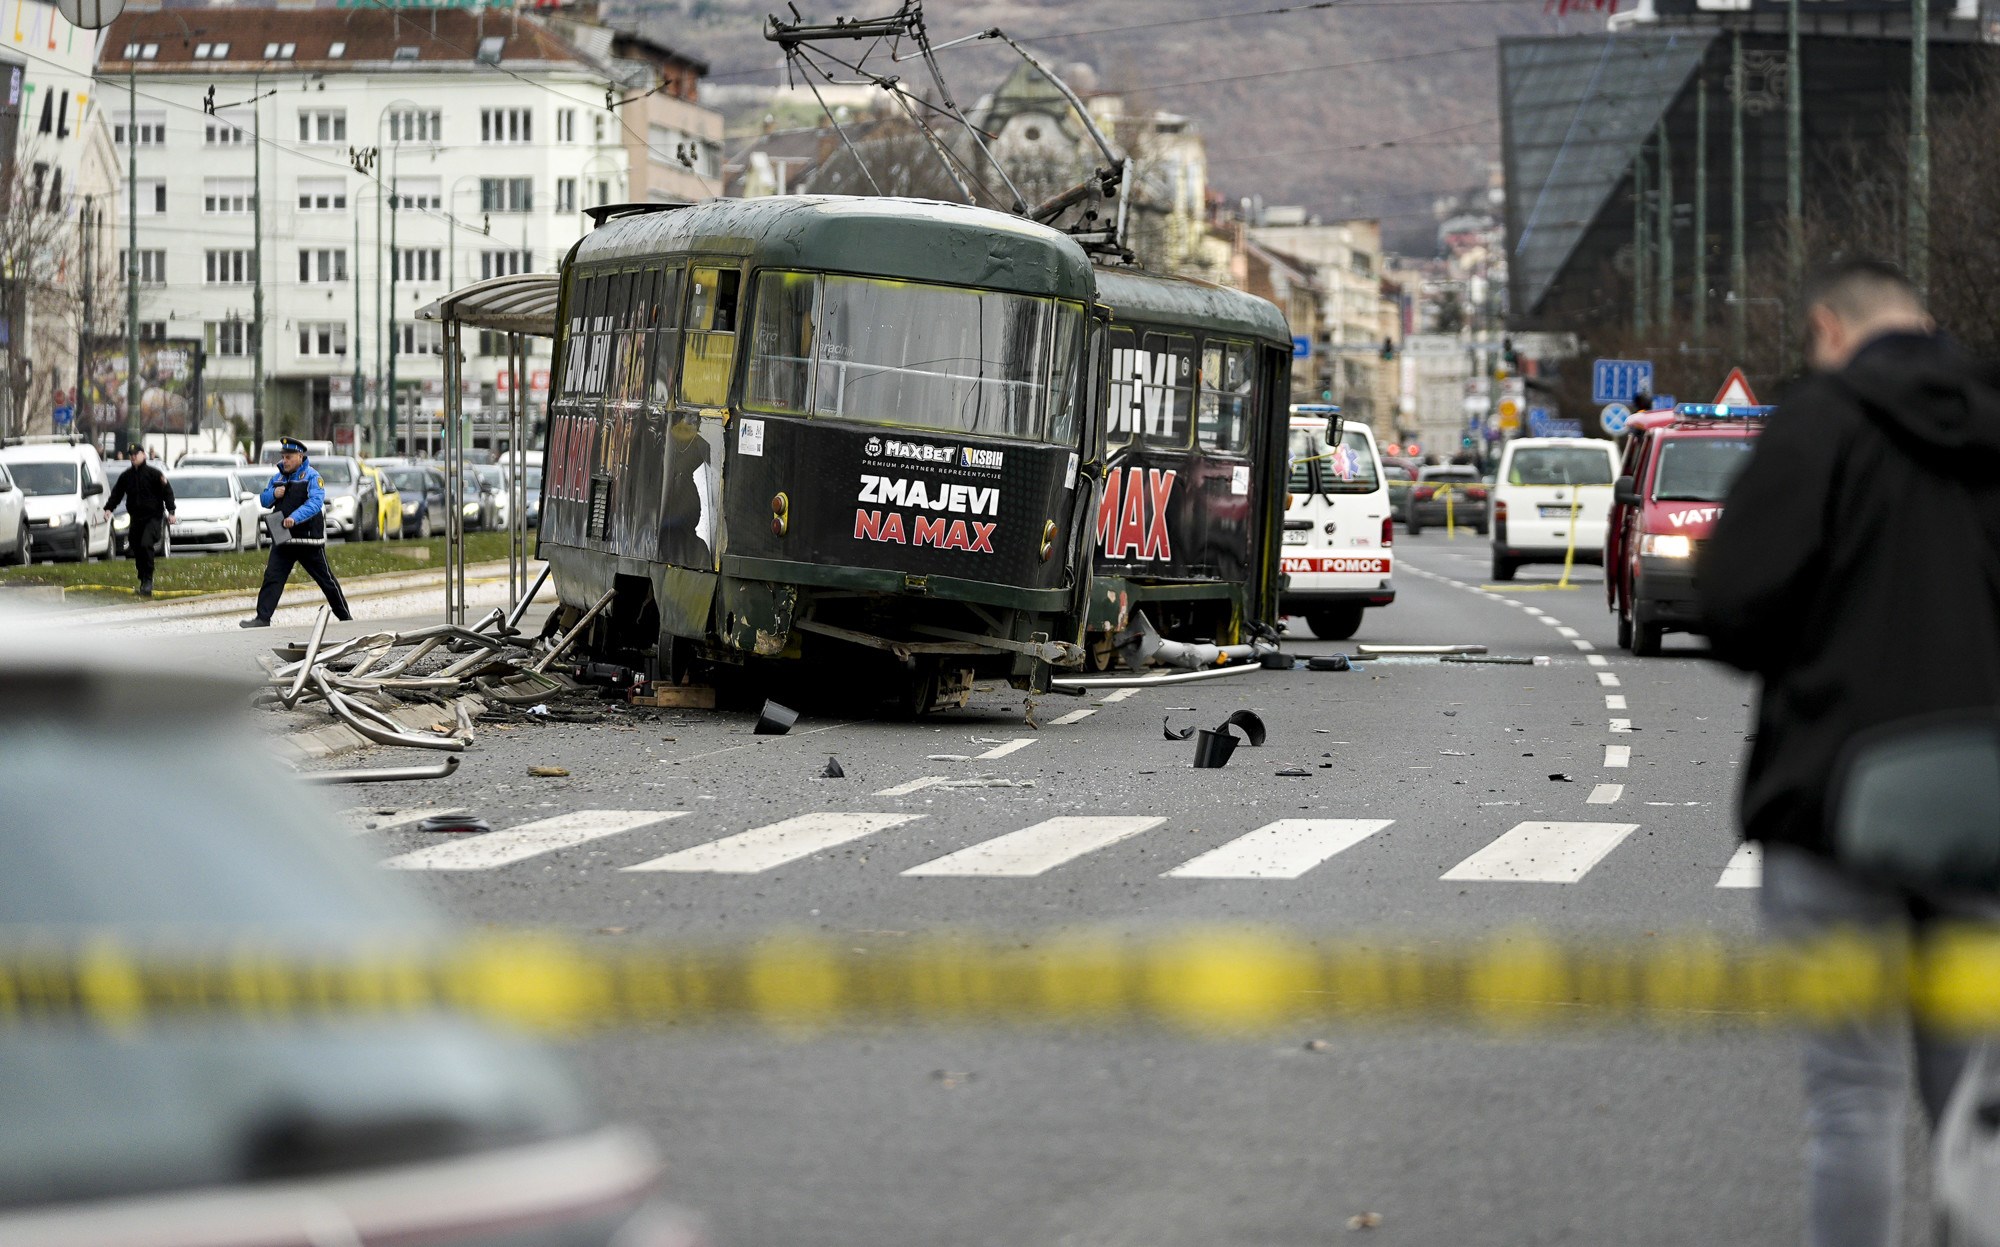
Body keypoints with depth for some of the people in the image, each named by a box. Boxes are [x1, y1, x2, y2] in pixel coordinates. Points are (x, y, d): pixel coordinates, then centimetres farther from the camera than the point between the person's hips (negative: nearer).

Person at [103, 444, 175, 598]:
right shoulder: (126, 476, 10)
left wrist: (171, 511, -9)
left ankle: (148, 580, -18)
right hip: (136, 518, 6)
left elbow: (167, 492, -2)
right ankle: (143, 582, 19)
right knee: (137, 550, 7)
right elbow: (116, 493, 14)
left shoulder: (154, 474, -3)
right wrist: (108, 508, 0)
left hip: (153, 517, -6)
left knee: (146, 545, -23)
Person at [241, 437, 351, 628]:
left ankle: (345, 616, 19)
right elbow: (265, 500, 20)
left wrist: (295, 518, -37)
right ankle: (263, 618, -10)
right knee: (272, 577, -7)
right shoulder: (278, 477, 13)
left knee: (325, 579, 6)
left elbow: (315, 503, -23)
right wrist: (273, 494, -4)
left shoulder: (312, 476, -8)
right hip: (283, 539, 5)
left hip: (308, 540, -5)